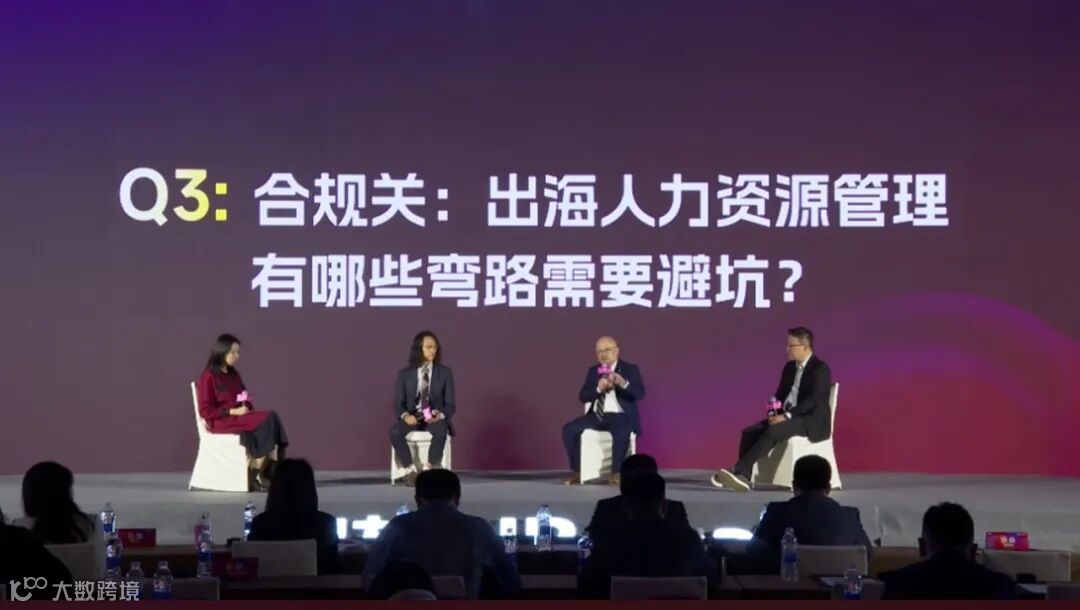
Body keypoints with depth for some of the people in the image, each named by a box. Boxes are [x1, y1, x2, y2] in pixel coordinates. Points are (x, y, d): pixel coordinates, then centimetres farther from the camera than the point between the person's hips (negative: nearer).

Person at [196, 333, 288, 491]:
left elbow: (244, 400, 23)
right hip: (221, 421, -7)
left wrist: (248, 408, -1)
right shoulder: (208, 377, -6)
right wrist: (234, 412, -17)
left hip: (240, 416, 7)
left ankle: (273, 472, -30)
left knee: (272, 417, -23)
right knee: (267, 419, -27)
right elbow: (205, 411, -11)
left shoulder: (234, 374, 18)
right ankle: (254, 476, -22)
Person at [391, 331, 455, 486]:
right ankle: (410, 470, -23)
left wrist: (440, 415, -22)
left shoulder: (445, 372, 4)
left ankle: (429, 469, -27)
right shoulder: (404, 374, 5)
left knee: (441, 432, -38)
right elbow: (398, 403, 2)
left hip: (435, 417, -1)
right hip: (412, 417, 1)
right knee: (395, 431, -32)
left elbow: (450, 404, 1)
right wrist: (405, 416, -21)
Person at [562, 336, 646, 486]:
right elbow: (582, 397, 4)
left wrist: (624, 384, -32)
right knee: (569, 429, -19)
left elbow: (640, 393, -13)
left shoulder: (630, 369, 1)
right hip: (597, 416, 4)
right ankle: (576, 472, -11)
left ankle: (616, 473, -25)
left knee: (621, 433, -39)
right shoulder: (593, 371, 12)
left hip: (620, 416, -4)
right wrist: (598, 389, -16)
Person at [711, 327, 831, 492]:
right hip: (786, 417, 8)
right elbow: (780, 395, 16)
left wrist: (786, 416, -26)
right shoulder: (790, 367, 15)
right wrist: (774, 413, -5)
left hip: (812, 422, -8)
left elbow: (814, 400, -20)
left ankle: (738, 471, -35)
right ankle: (743, 477, -27)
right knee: (750, 432, -15)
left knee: (772, 432, -33)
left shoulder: (820, 369, -10)